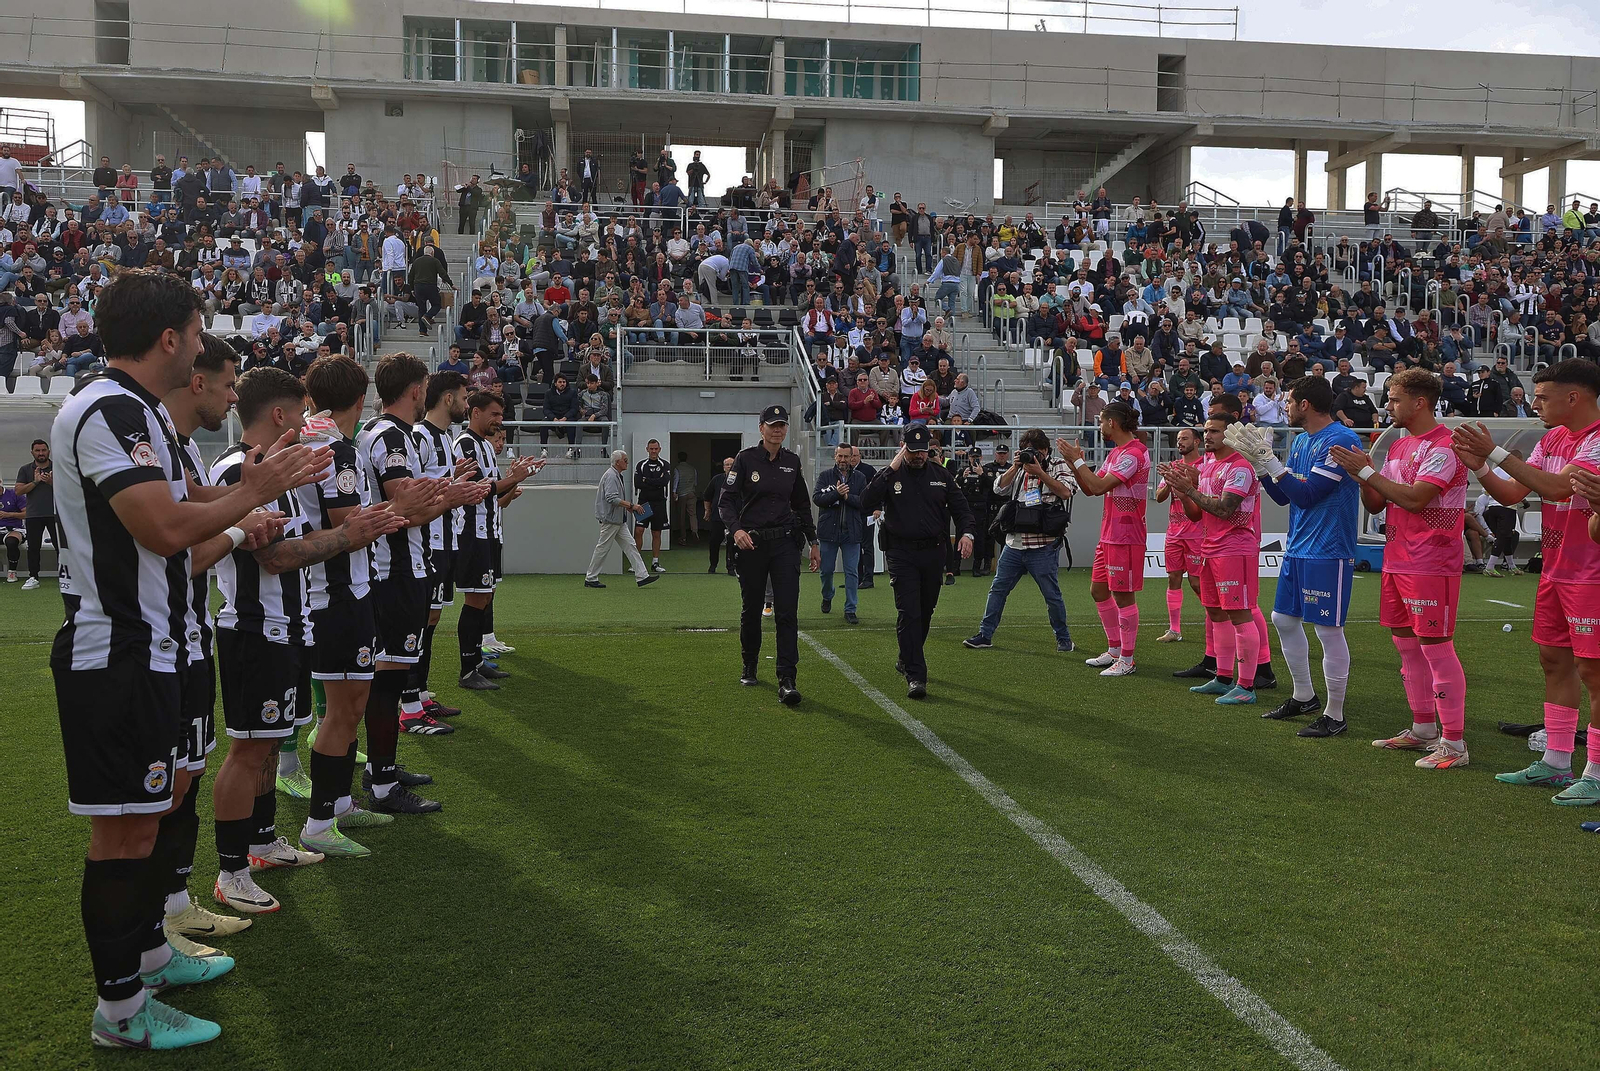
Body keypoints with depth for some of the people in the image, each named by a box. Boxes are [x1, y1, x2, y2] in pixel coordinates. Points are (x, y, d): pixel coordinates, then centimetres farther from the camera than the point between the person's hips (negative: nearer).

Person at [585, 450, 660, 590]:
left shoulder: (617, 475, 16)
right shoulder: (610, 476, -17)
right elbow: (612, 498, -27)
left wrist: (627, 506, 14)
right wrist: (631, 505, -26)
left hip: (619, 520, 10)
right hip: (610, 519, -10)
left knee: (630, 546, 5)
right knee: (602, 548, -2)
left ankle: (642, 576, 3)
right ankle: (590, 579, 8)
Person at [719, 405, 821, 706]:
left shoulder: (792, 462, 9)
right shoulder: (746, 458, -2)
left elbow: (802, 505, 17)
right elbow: (727, 500, -5)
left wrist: (813, 542, 16)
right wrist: (736, 529, -23)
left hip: (785, 543, 2)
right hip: (752, 543, -2)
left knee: (787, 612, -9)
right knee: (751, 609, 11)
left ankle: (786, 681, -11)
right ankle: (750, 668, 33)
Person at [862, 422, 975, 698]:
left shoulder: (940, 475, 10)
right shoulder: (890, 474, 0)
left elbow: (960, 507, 12)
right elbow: (867, 502, -15)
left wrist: (966, 532, -8)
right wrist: (891, 469, -18)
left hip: (934, 553, 4)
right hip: (902, 554, -4)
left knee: (925, 611, 14)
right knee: (909, 613, -12)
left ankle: (907, 661, 34)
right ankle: (915, 676, -14)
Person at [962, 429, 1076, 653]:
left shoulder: (1059, 465, 3)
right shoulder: (1019, 467, 16)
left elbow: (1065, 492, -14)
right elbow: (999, 488, 3)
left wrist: (1039, 472, -16)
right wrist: (1015, 467, -8)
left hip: (1043, 546, -5)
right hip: (1015, 542, 5)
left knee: (1052, 595, 0)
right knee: (997, 588, 8)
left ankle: (1064, 640, 15)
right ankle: (985, 634, 16)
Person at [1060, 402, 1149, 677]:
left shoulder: (1134, 453, -16)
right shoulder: (1115, 453, 16)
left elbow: (1100, 485, -22)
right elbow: (1089, 488, 15)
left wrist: (1077, 460, -13)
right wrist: (1074, 462, 3)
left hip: (1126, 537, -10)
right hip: (1108, 535, 10)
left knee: (1123, 595, -4)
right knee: (1099, 590, 15)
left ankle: (1126, 660, 4)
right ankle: (1114, 650, 27)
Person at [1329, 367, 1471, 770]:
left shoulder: (1444, 446, -13)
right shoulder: (1398, 446, 16)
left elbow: (1414, 498, -23)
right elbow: (1376, 504, 15)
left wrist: (1365, 470, -17)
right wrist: (1362, 474, -3)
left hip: (1431, 565, -9)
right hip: (1397, 561, 9)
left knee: (1435, 646, -7)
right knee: (1406, 643, 14)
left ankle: (1454, 743, -1)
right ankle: (1423, 729, 25)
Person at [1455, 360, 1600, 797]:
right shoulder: (1553, 440, 11)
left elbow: (1558, 488, -28)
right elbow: (1511, 494, 9)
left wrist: (1496, 452, -26)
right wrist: (1480, 466, -8)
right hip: (1554, 571, 9)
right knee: (1554, 662, 12)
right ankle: (1555, 763, 22)